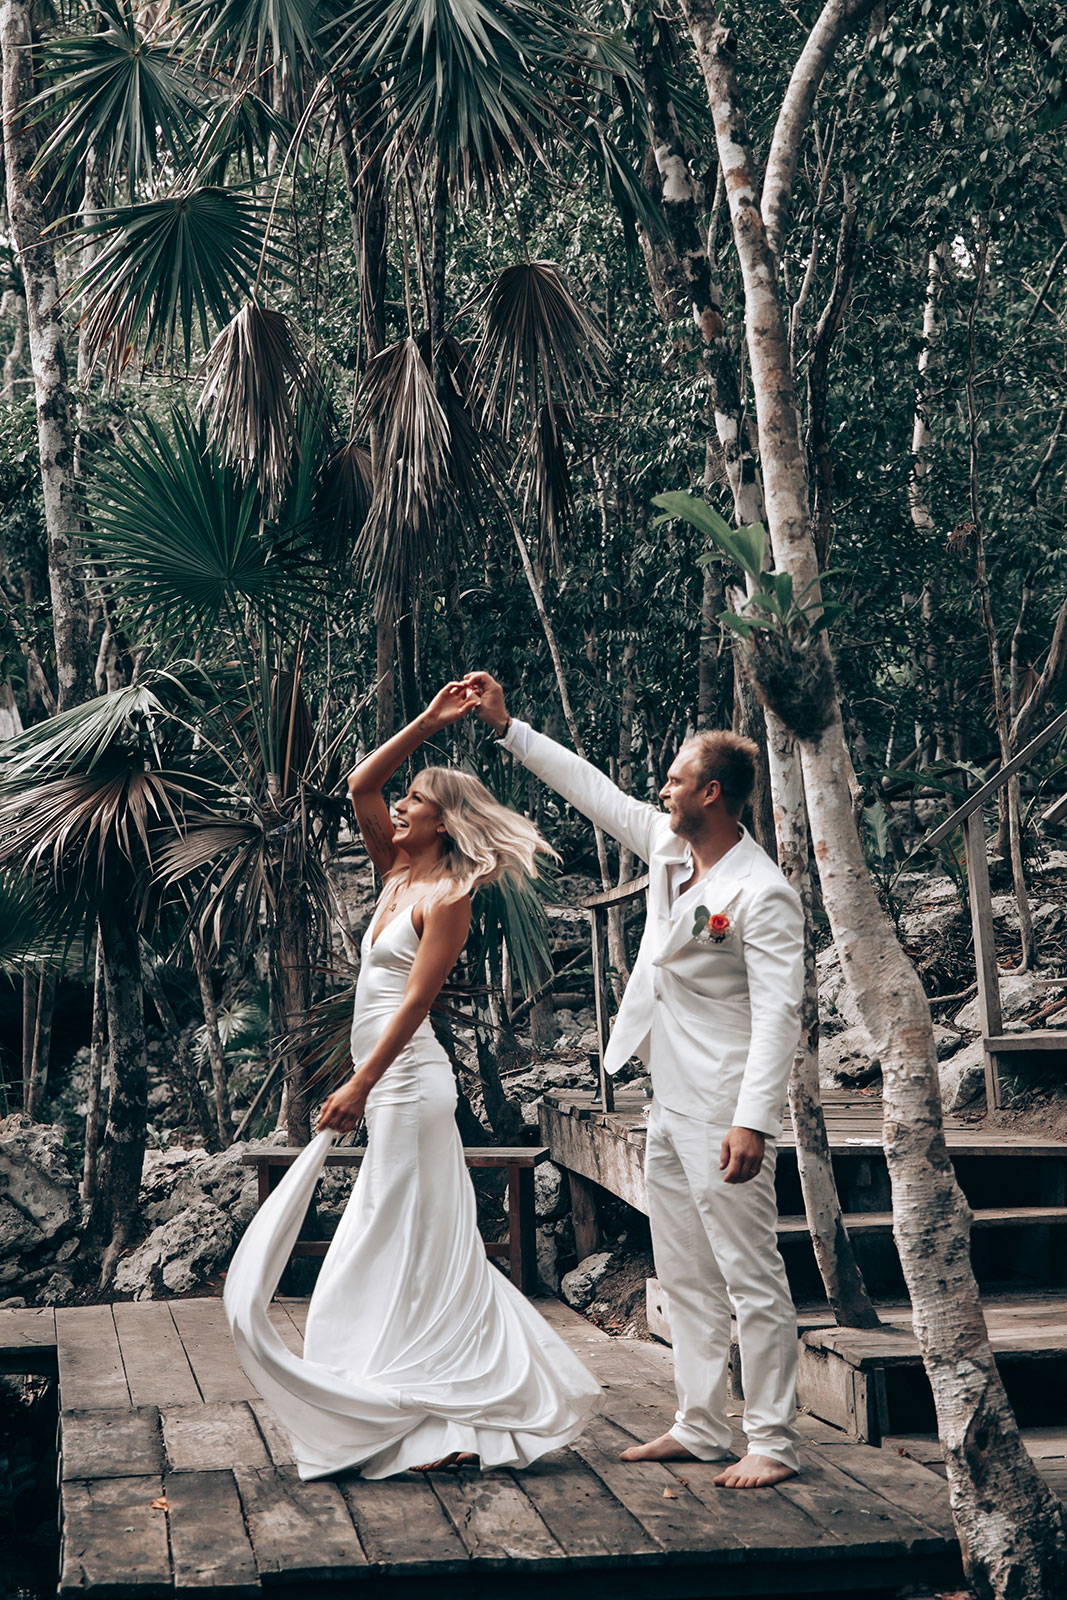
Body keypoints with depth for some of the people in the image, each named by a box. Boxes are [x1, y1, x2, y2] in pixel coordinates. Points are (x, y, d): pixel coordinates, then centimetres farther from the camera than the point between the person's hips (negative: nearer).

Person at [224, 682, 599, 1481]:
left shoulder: (446, 897, -12)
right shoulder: (399, 873, 11)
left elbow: (415, 1001, -18)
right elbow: (360, 785, 12)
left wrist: (360, 1085, -23)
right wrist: (427, 723, 9)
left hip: (408, 1078, -9)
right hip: (393, 1083, 9)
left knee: (407, 1248, -6)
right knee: (415, 1249, 12)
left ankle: (451, 1425, 0)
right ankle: (448, 1419, 19)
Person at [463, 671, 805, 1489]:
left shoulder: (763, 894, -17)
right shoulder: (669, 847, 7)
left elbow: (779, 1012, -22)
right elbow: (593, 789, 18)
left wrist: (753, 1120, -29)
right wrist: (508, 727, 20)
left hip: (723, 1112, -9)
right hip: (670, 1103, 9)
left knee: (752, 1276, -3)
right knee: (686, 1276, 14)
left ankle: (773, 1443, 5)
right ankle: (701, 1427, 24)